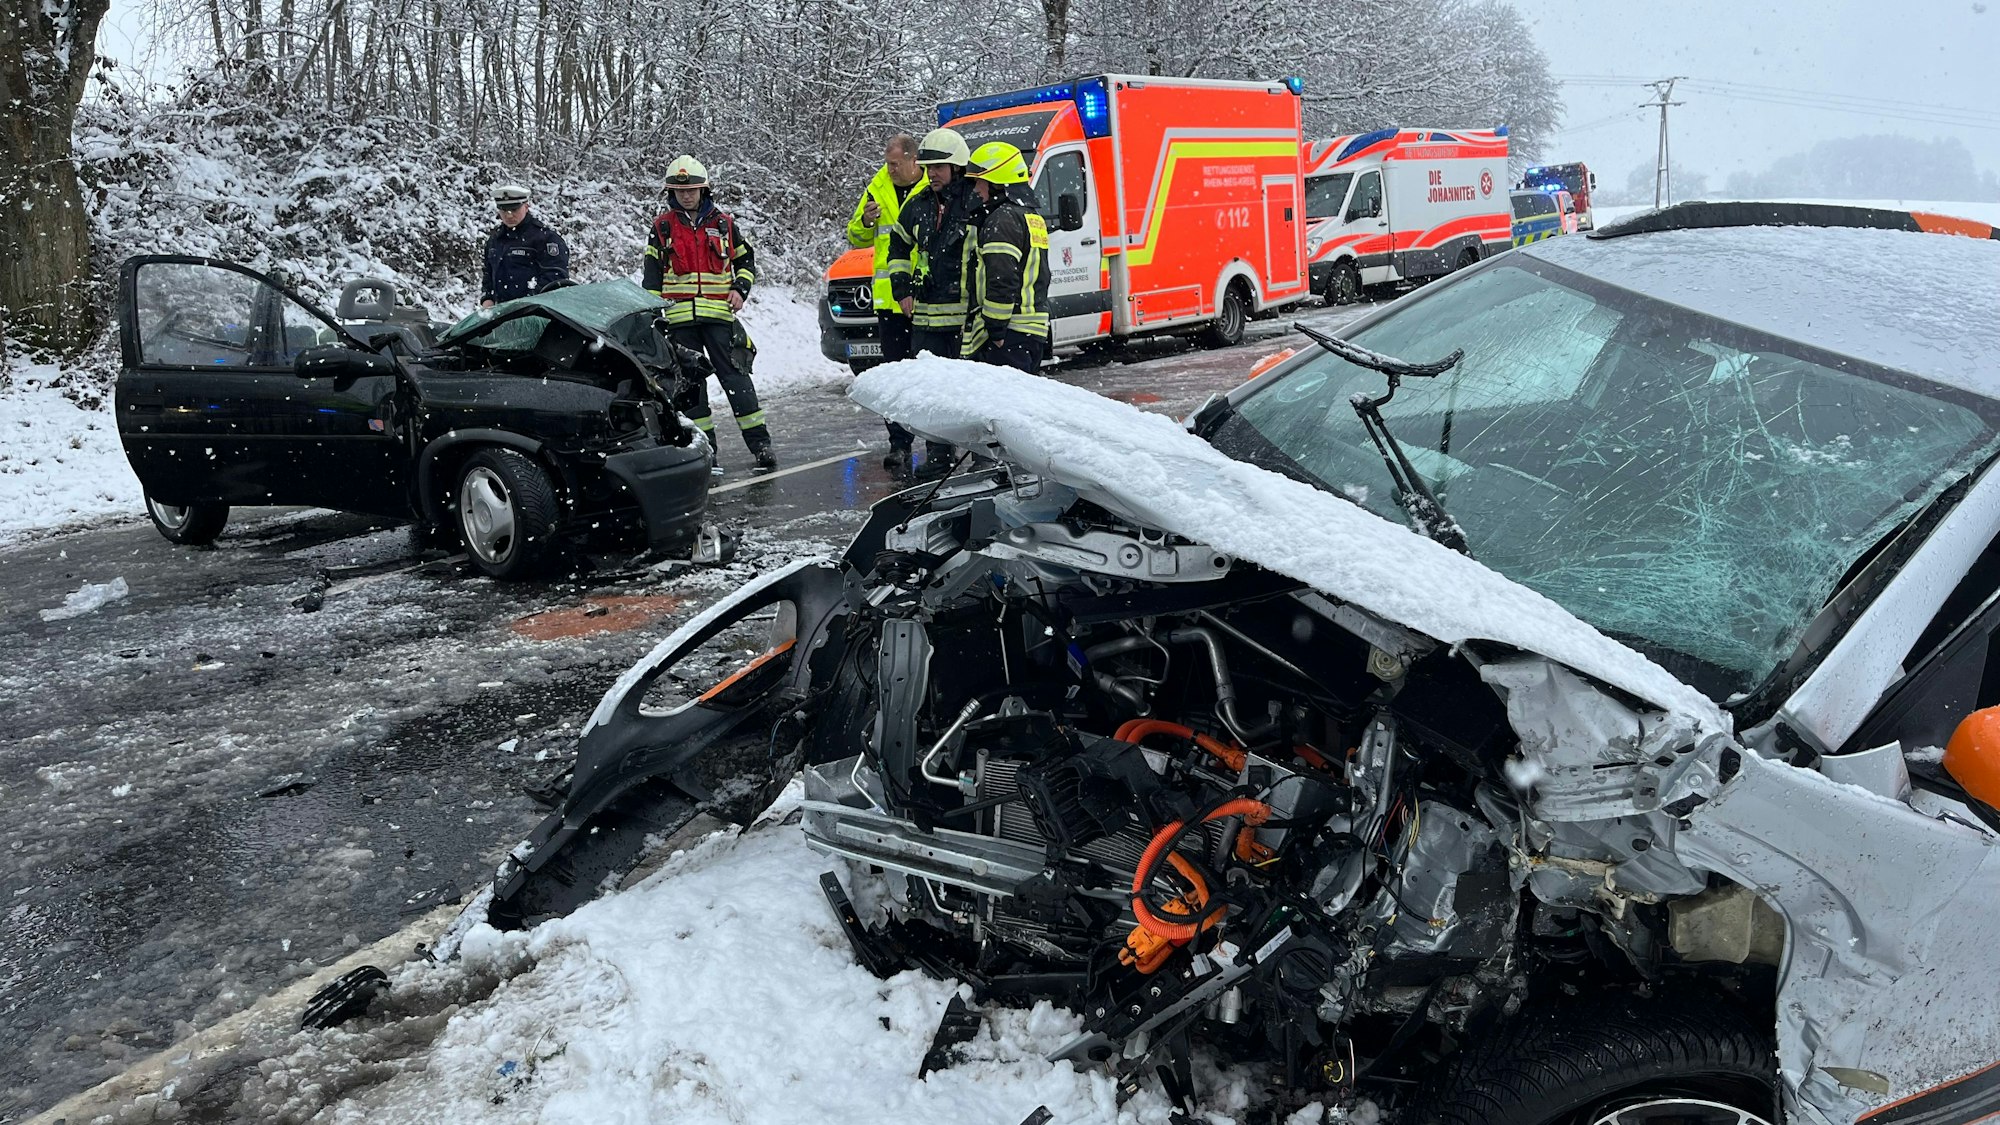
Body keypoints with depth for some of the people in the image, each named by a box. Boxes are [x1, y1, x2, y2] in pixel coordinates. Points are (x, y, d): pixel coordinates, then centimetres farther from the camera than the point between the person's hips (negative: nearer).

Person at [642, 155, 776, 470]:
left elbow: (746, 258, 18)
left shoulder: (724, 223, 8)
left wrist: (740, 289, 1)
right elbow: (652, 273, 12)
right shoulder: (662, 227, 9)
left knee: (735, 376, -5)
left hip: (719, 314, -1)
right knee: (689, 381, 3)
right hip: (679, 317, 1)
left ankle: (759, 441, -3)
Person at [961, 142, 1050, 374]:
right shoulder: (1032, 216, 21)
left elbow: (1003, 281, -21)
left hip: (1008, 336, -11)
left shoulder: (1003, 220, -13)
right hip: (1033, 332, 11)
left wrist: (995, 329, -17)